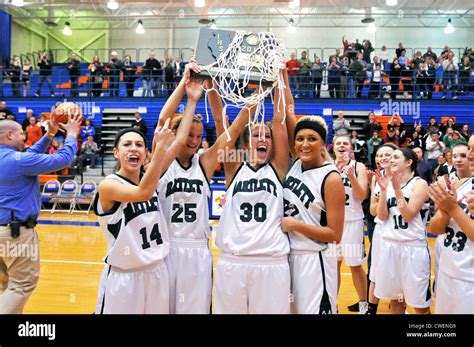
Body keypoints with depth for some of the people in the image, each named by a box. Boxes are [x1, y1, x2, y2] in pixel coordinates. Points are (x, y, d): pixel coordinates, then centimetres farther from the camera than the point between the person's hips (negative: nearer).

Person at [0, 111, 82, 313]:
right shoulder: (18, 160, -18)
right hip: (17, 231, -9)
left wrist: (50, 134, 17)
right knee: (22, 284, 0)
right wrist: (72, 135, -3)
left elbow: (31, 156, 20)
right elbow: (63, 160, -18)